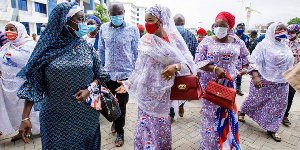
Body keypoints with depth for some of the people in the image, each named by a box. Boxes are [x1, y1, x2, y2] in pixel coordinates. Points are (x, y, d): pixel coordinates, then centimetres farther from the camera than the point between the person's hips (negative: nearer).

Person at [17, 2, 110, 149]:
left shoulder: (86, 47, 0)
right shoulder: (47, 48, -7)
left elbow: (99, 75, 4)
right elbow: (33, 83, -5)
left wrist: (90, 88, -16)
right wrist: (25, 117, -9)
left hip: (87, 115, 2)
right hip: (56, 118, -2)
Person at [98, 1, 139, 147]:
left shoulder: (132, 29, -5)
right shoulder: (103, 28, 2)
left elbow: (137, 52, 1)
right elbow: (101, 50, 11)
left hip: (125, 73, -3)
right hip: (108, 73, 3)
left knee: (121, 105, 8)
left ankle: (120, 132, 30)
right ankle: (115, 121, 47)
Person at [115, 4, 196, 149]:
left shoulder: (174, 38, -4)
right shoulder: (145, 40, 1)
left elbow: (189, 62, -5)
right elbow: (139, 68, 7)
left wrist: (176, 66, -23)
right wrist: (128, 83, 6)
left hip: (164, 92, -1)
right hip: (147, 91, 2)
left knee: (160, 123, 9)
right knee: (146, 123, 7)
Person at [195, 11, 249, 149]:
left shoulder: (237, 41, 3)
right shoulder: (207, 41, -6)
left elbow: (246, 57, 19)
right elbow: (198, 62, -10)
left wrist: (245, 68, -1)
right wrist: (215, 68, -23)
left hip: (229, 84, 3)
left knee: (228, 114, 12)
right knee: (211, 114, 6)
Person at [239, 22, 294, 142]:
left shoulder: (286, 48, 12)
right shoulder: (263, 45, -8)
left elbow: (289, 65, 20)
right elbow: (254, 61, -16)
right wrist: (255, 76, -26)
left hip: (281, 84, 6)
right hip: (263, 81, -6)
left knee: (278, 105, 8)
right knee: (255, 99, 6)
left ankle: (272, 129, 22)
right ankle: (242, 112, 34)